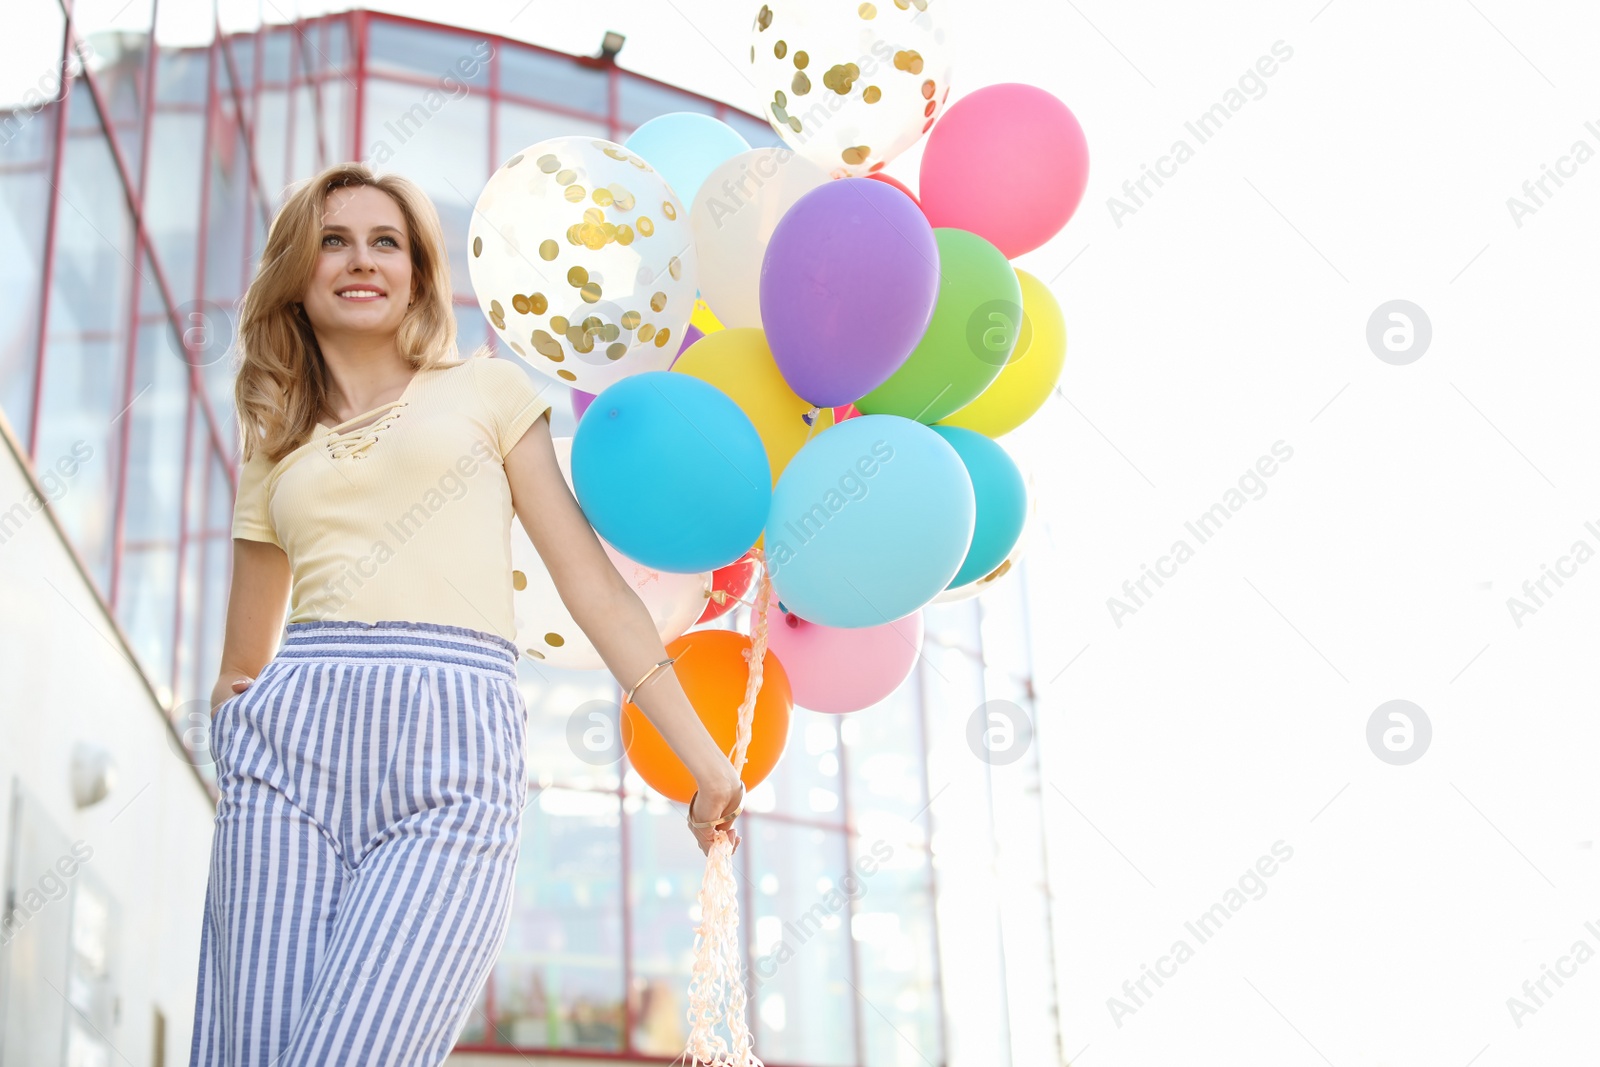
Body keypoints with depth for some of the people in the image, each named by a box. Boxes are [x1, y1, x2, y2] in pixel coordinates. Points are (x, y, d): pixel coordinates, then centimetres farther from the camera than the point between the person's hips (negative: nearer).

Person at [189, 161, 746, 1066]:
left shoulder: (488, 390, 16)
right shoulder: (275, 449, 23)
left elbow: (595, 587, 10)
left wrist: (704, 756, 5)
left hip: (455, 755, -3)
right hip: (293, 741, 3)